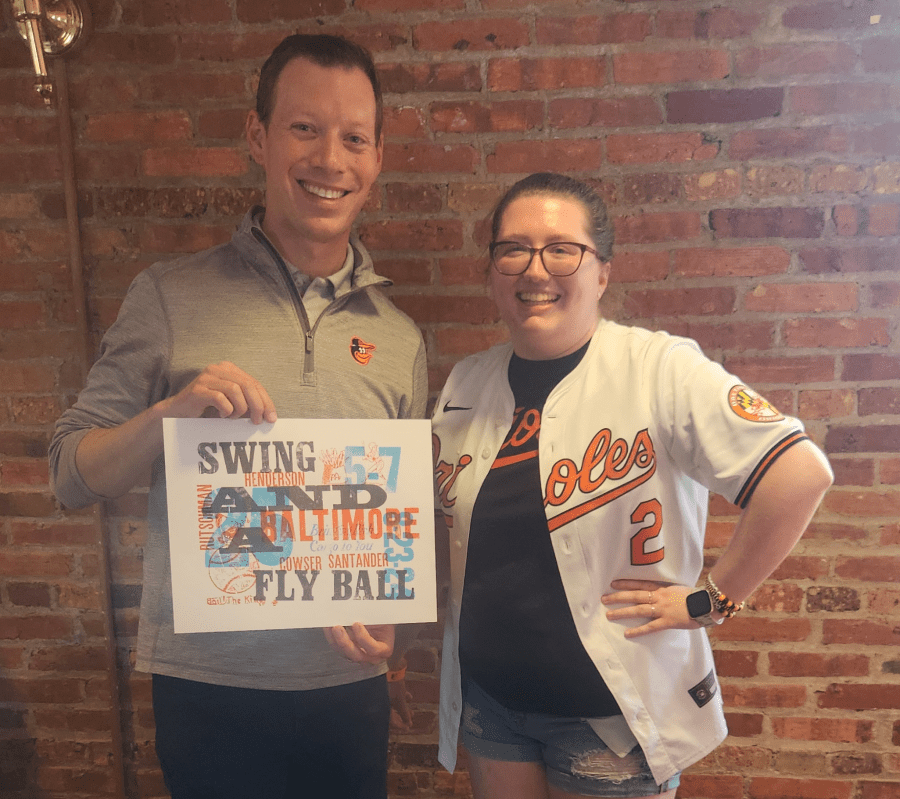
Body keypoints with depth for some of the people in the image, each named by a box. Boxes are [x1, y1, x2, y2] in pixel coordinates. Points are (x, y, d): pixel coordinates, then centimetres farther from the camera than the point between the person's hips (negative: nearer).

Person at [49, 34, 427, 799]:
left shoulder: (399, 338, 2)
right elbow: (74, 476, -3)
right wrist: (171, 413, -20)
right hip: (208, 684, -2)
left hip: (348, 682, 3)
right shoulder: (170, 298, -4)